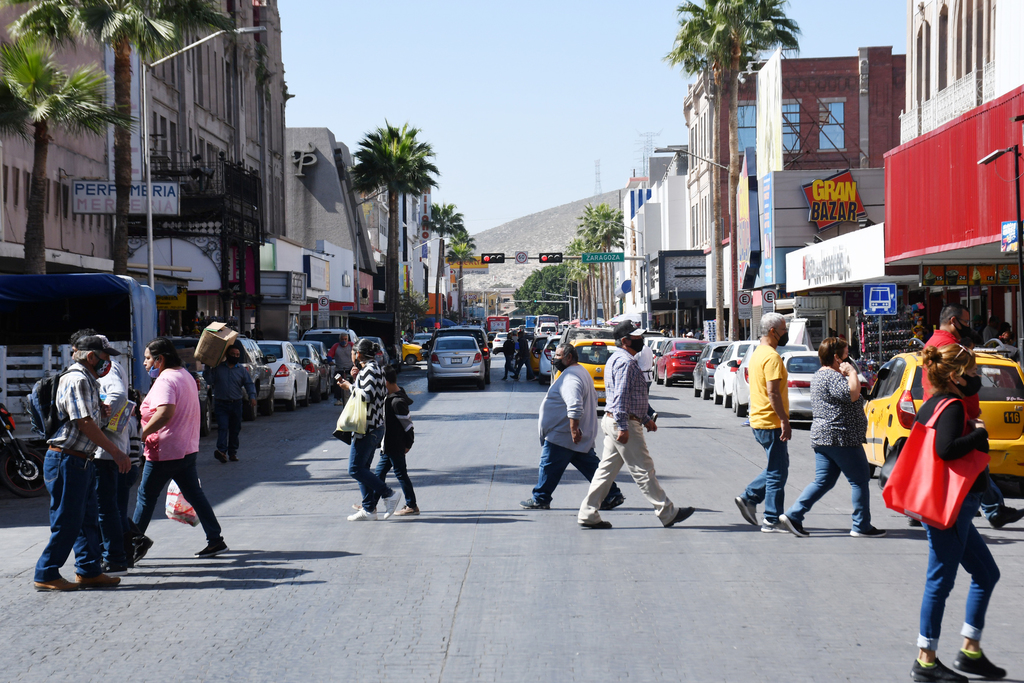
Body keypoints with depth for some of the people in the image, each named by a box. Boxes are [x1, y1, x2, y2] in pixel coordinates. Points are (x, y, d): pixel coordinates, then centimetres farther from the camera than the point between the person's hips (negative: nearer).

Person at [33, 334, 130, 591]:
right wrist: (116, 452, -20)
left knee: (87, 519, 13)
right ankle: (46, 575, 3)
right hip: (67, 460, -11)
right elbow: (84, 423, -22)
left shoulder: (87, 381, 18)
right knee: (66, 522, -5)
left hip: (81, 461, 11)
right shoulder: (77, 380, -15)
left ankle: (89, 570, 20)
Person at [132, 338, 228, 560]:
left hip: (165, 450, -9)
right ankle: (215, 540, 9)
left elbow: (165, 412, -33)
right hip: (188, 448, 9)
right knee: (194, 495, 11)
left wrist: (142, 434, -25)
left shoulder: (165, 380, -17)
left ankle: (136, 540, 12)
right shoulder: (185, 375, 15)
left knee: (147, 495, 4)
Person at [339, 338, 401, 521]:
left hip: (367, 428, -10)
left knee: (355, 469, -9)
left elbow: (368, 396, -24)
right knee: (362, 469, 11)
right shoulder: (373, 369, 17)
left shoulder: (369, 370, -14)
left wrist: (349, 387, -10)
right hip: (374, 428, 10)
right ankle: (369, 510, 11)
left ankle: (389, 494, -7)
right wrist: (357, 378, 16)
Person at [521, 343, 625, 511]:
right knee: (591, 466, 11)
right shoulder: (581, 372, 16)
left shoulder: (570, 376, -19)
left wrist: (574, 429, -33)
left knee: (549, 466, 1)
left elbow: (575, 406, -31)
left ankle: (540, 499, 9)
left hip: (562, 435, -10)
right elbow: (594, 397, 26)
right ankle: (612, 495, 9)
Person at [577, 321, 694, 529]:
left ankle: (588, 514, 10)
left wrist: (645, 418, 26)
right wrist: (623, 427, -25)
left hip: (612, 421, 11)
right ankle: (667, 512, 5)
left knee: (607, 469, 10)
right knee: (643, 470, -3)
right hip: (623, 423, -11)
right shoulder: (625, 361, -15)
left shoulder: (617, 358, 19)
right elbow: (621, 396, -23)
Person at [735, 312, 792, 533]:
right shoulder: (771, 356, -16)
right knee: (777, 471, -3)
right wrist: (784, 421, -21)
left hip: (759, 420, 10)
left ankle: (749, 498, 16)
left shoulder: (757, 353, 15)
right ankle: (772, 520, 2)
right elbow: (773, 392, -23)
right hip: (771, 422, -10)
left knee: (776, 467, 19)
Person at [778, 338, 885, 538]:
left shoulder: (819, 375, 16)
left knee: (823, 481, 11)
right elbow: (852, 394, -31)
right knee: (860, 480, 2)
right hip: (841, 439, -10)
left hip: (821, 437, 10)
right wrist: (852, 373, -17)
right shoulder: (833, 377, -17)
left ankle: (793, 515, 1)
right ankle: (862, 526, 7)